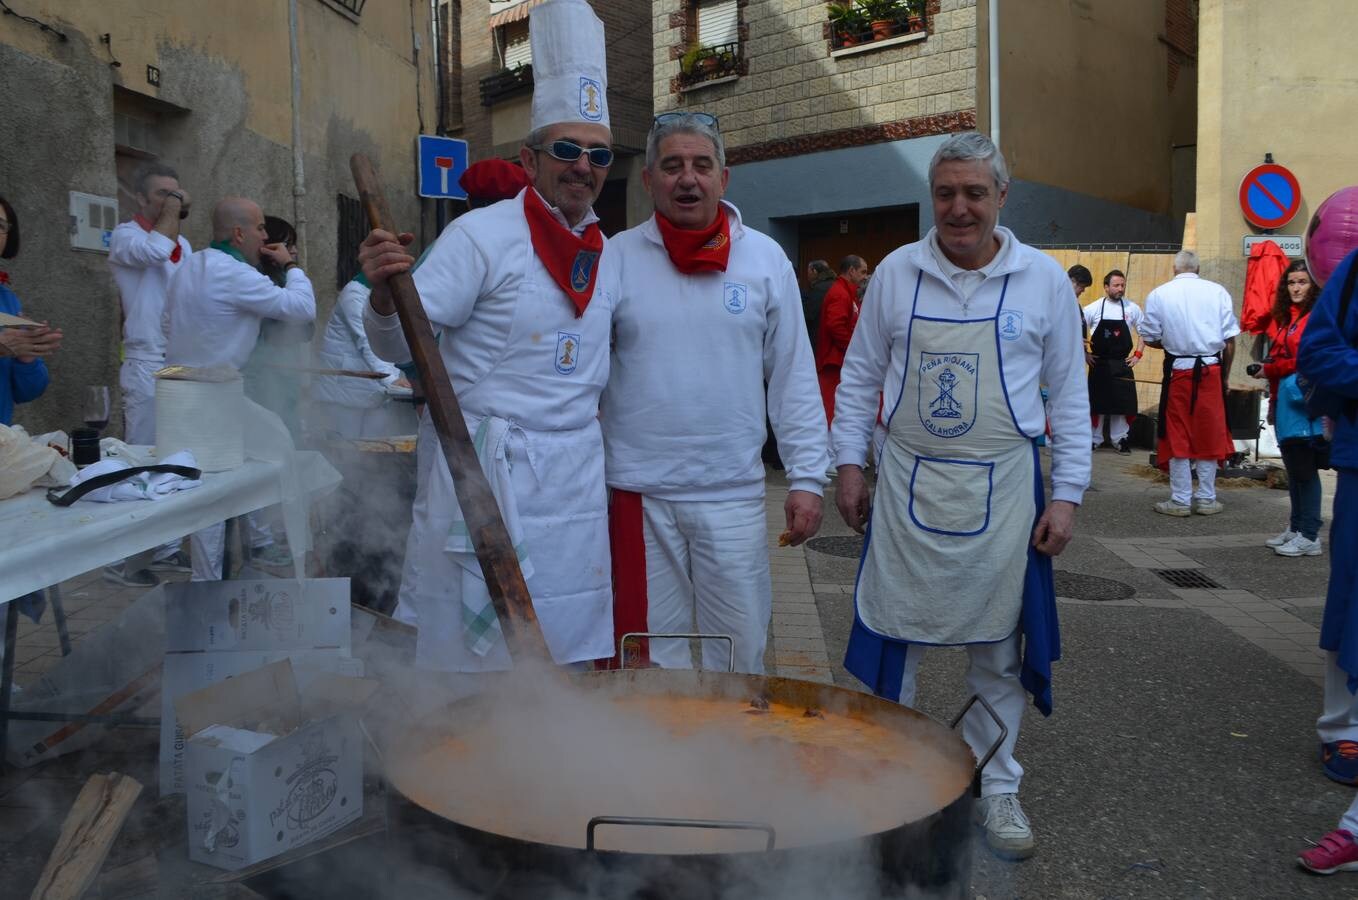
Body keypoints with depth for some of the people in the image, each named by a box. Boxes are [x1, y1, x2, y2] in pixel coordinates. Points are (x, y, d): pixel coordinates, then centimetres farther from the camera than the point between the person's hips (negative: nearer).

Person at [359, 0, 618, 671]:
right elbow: (402, 346, -13)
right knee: (471, 643, 2)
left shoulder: (607, 256, 11)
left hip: (575, 474, 6)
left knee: (566, 648, 13)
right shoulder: (483, 234, -8)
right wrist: (384, 296, -30)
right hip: (484, 469, -5)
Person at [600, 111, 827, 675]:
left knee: (741, 653, 9)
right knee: (652, 656, 12)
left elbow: (793, 377, 4)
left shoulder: (765, 259, 3)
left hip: (734, 495, 1)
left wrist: (807, 477, -1)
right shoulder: (616, 258, 0)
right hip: (637, 493, 0)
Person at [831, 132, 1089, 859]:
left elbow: (1069, 393, 2)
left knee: (999, 647, 11)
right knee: (892, 635, 9)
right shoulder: (896, 272, 1)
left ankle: (994, 785, 30)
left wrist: (1067, 494, -2)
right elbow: (860, 374, 7)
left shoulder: (1044, 279, -1)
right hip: (907, 485, 1)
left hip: (1003, 488, 0)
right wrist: (849, 462, 2)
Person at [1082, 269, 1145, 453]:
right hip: (1099, 363, -1)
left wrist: (1138, 353, 4)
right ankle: (1095, 438, 14)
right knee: (1097, 401, 3)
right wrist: (1084, 354, 0)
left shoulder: (1132, 308, 2)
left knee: (1124, 402, 1)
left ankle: (1119, 438, 15)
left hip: (1122, 364, 1)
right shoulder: (1094, 308, -3)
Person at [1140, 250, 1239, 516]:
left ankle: (1181, 500, 8)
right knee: (1209, 434, 10)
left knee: (1178, 436, 6)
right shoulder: (1217, 291, 2)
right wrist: (1224, 375, 11)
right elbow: (1230, 339, 1)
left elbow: (1150, 338, 1)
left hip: (1178, 371, -1)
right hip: (1211, 370, 1)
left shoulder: (1159, 294, -1)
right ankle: (1206, 499, 17)